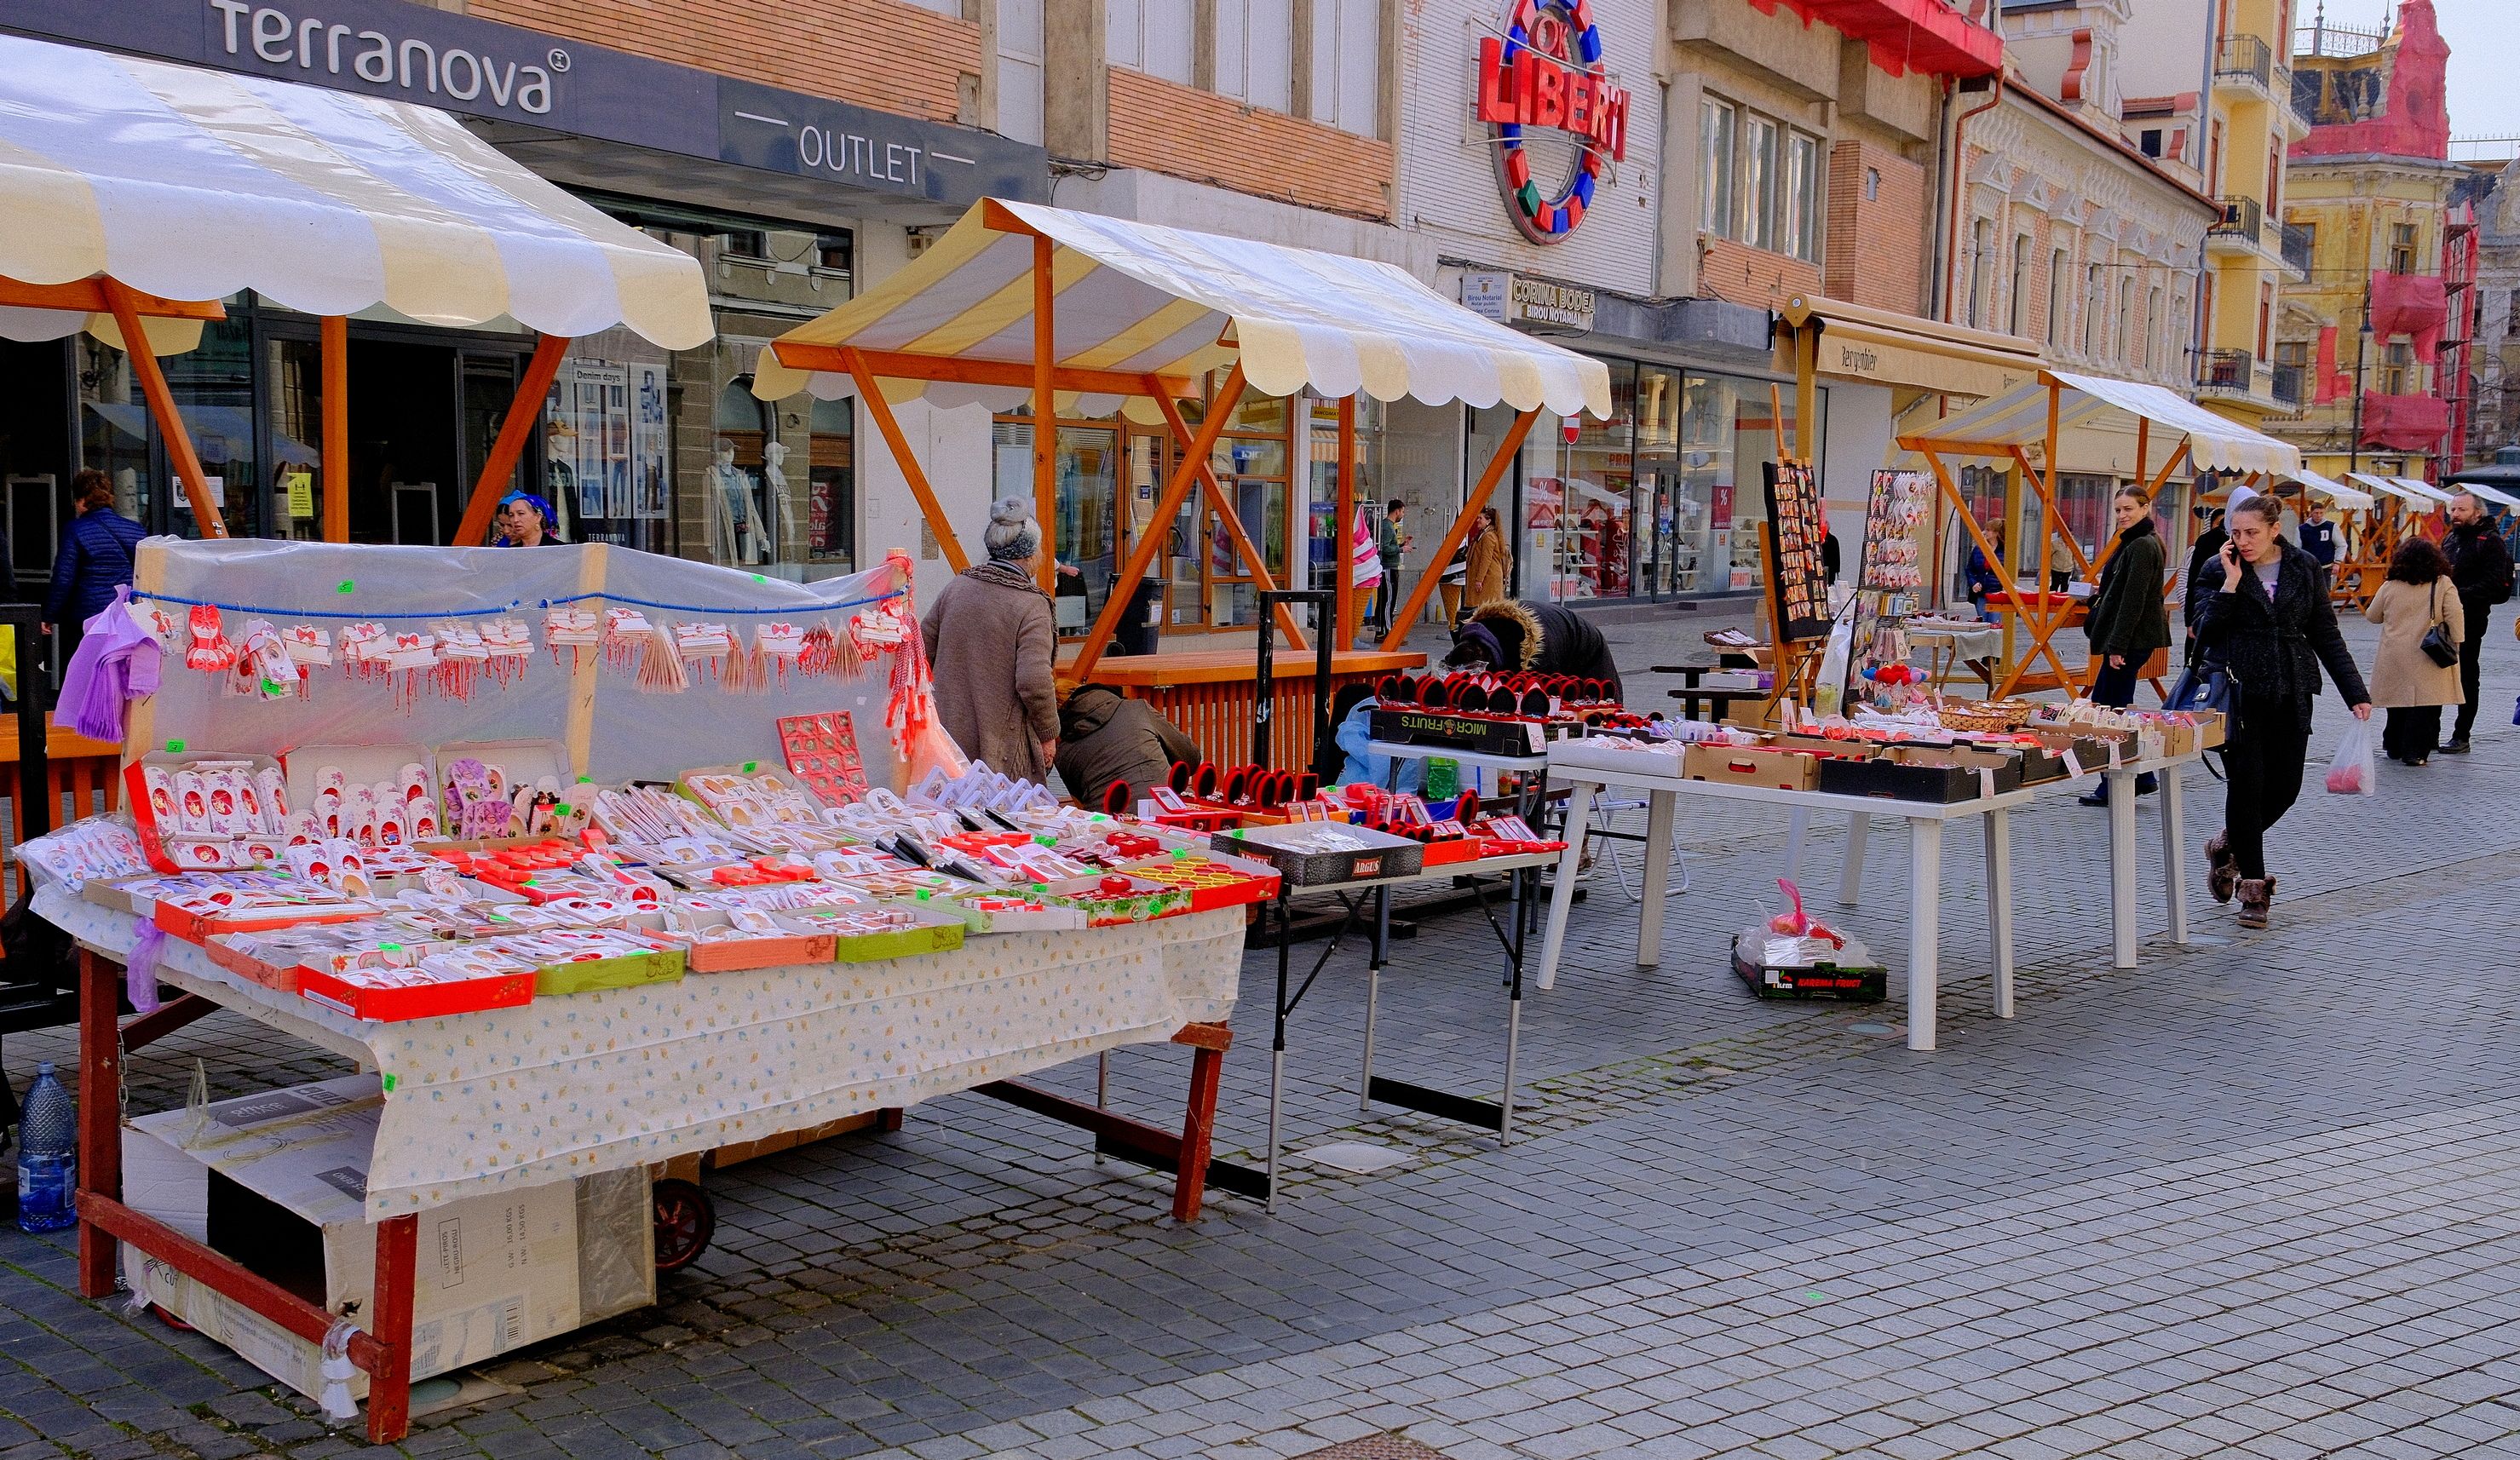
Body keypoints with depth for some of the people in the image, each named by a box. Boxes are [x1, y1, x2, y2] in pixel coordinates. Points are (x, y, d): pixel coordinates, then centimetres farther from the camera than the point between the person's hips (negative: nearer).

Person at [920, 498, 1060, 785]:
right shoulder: (1031, 605, -13)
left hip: (951, 735, 6)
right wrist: (1048, 735, -5)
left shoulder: (956, 587, 5)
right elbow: (1034, 683, -18)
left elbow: (922, 651, 12)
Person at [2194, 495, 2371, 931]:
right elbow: (2204, 634, -10)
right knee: (2247, 785, -4)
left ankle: (2227, 846, 31)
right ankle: (2254, 887, 7)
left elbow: (2326, 634, 9)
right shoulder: (2221, 570, -2)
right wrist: (2231, 583, -17)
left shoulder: (2304, 568, 5)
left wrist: (2355, 693, 5)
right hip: (2239, 692, -3)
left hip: (2291, 694, 3)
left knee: (2285, 787, 4)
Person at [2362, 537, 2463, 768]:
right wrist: (2455, 645, -3)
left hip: (2394, 659, 3)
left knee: (2398, 703, 16)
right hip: (2427, 661, -3)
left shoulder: (2390, 587, 2)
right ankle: (2415, 751, -4)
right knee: (2424, 708, 0)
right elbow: (2455, 617, -11)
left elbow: (2372, 616, 13)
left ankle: (2394, 748, 26)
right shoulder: (2443, 585, -4)